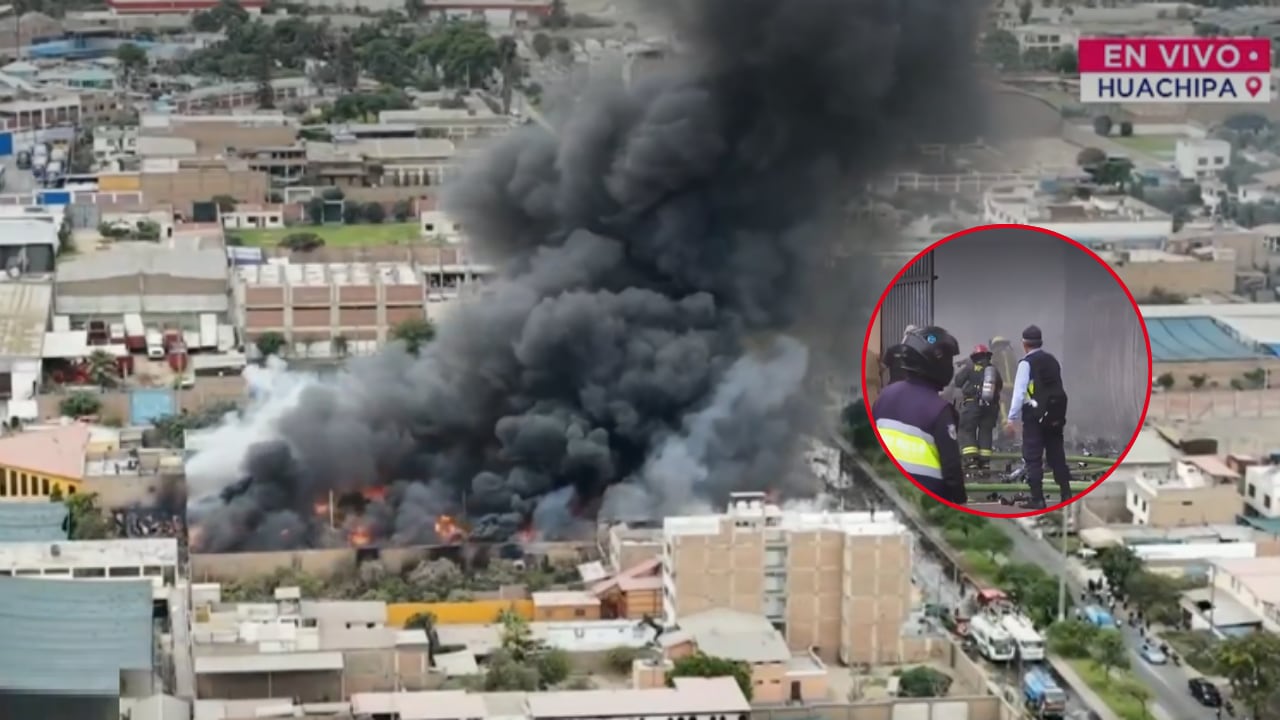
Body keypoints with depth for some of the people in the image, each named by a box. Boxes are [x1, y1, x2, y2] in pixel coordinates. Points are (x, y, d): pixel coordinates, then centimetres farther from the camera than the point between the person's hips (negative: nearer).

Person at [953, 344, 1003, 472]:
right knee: (986, 432, 11)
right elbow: (1000, 386, 17)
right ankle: (985, 461, 6)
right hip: (991, 407, 4)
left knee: (967, 430, -1)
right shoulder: (994, 370, 10)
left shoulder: (971, 368, -2)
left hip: (972, 404, -4)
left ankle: (970, 458, -17)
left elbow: (958, 382, 1)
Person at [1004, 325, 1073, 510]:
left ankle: (1037, 499, -6)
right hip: (1056, 416, 6)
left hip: (1035, 416, -6)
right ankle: (1066, 495, 13)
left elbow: (1019, 392, -14)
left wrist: (1012, 419, -13)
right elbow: (1059, 389, 13)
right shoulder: (1053, 361, 12)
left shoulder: (1026, 363, -8)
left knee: (1033, 458, -2)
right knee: (1057, 456, 13)